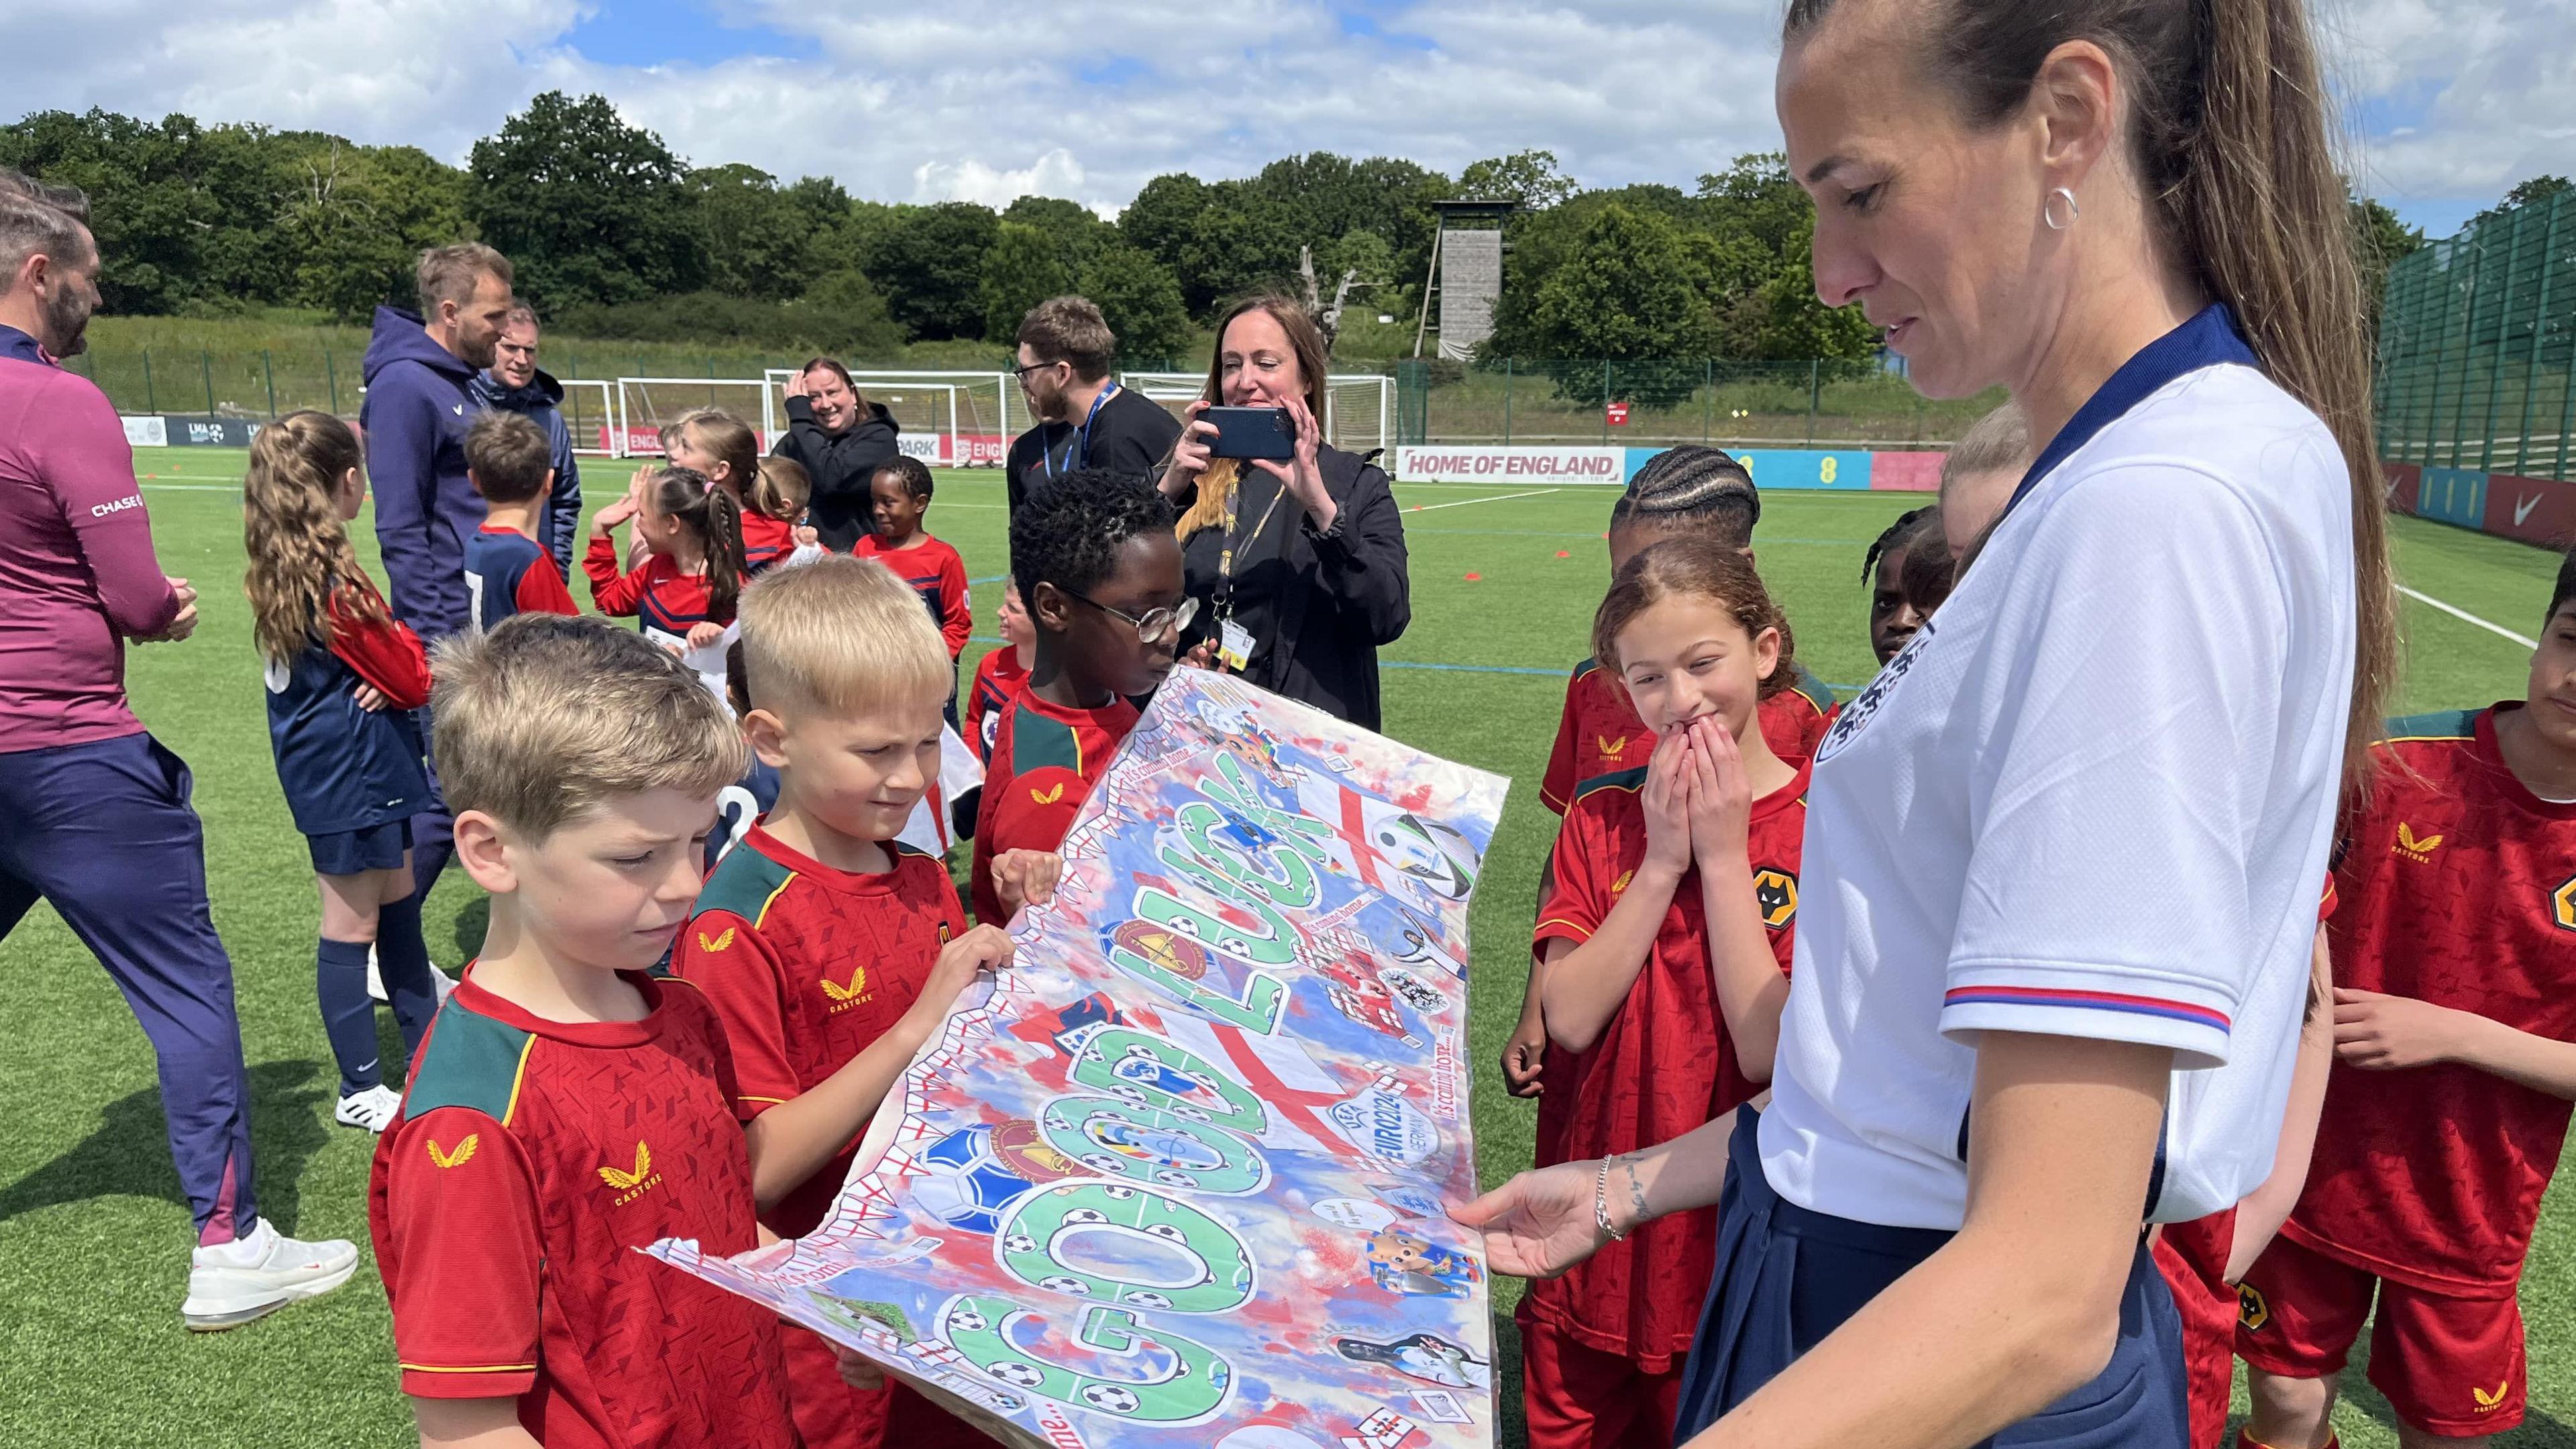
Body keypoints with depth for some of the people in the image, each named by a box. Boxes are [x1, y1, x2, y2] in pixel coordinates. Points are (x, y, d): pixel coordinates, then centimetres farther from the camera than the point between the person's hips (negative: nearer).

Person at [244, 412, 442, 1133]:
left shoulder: (279, 570, 4)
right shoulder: (336, 581, -24)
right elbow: (413, 679, -16)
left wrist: (390, 679, -11)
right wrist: (411, 659, 3)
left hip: (329, 766, 9)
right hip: (350, 773, -9)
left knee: (397, 900, 20)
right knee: (353, 924, 1)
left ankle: (426, 1040, 34)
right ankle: (361, 1089, 13)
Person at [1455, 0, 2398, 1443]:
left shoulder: (2161, 510, -24)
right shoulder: (2114, 474, 7)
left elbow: (2044, 1288, -29)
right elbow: (1911, 1050, 10)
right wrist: (1637, 1186, 13)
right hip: (1879, 1291, 9)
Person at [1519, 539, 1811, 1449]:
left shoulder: (1823, 829, -10)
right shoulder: (1600, 821, 2)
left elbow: (1771, 1052, -18)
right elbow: (1571, 1019, -10)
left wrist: (1722, 856, -17)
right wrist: (1663, 862, -14)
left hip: (1732, 1232, -3)